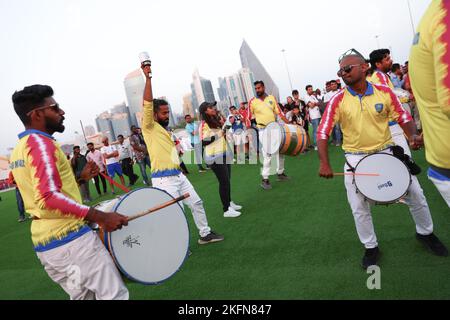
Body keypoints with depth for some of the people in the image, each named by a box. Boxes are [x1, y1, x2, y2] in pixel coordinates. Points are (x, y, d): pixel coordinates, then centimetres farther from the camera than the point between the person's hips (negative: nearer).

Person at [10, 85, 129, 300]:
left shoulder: (19, 149, 17)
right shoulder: (39, 142, -13)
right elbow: (49, 197, -25)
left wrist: (81, 178, 14)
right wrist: (100, 217, -27)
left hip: (44, 243, 10)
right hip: (70, 238, -10)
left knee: (83, 296, 20)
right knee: (114, 295, -3)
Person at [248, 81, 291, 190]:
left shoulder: (271, 98, 4)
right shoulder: (252, 102, -3)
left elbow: (279, 113, 4)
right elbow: (249, 118, 0)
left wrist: (289, 123, -2)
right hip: (263, 131, -4)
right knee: (267, 155, -8)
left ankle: (280, 173, 27)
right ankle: (265, 179, 0)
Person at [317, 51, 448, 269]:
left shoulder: (384, 93, -6)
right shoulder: (338, 101, -10)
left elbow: (404, 118, 3)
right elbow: (323, 132, -13)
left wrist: (413, 136, -18)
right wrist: (324, 163, -24)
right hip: (356, 159, -1)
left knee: (416, 196, 7)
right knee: (359, 208, 1)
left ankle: (425, 233, 36)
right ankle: (371, 248, 24)